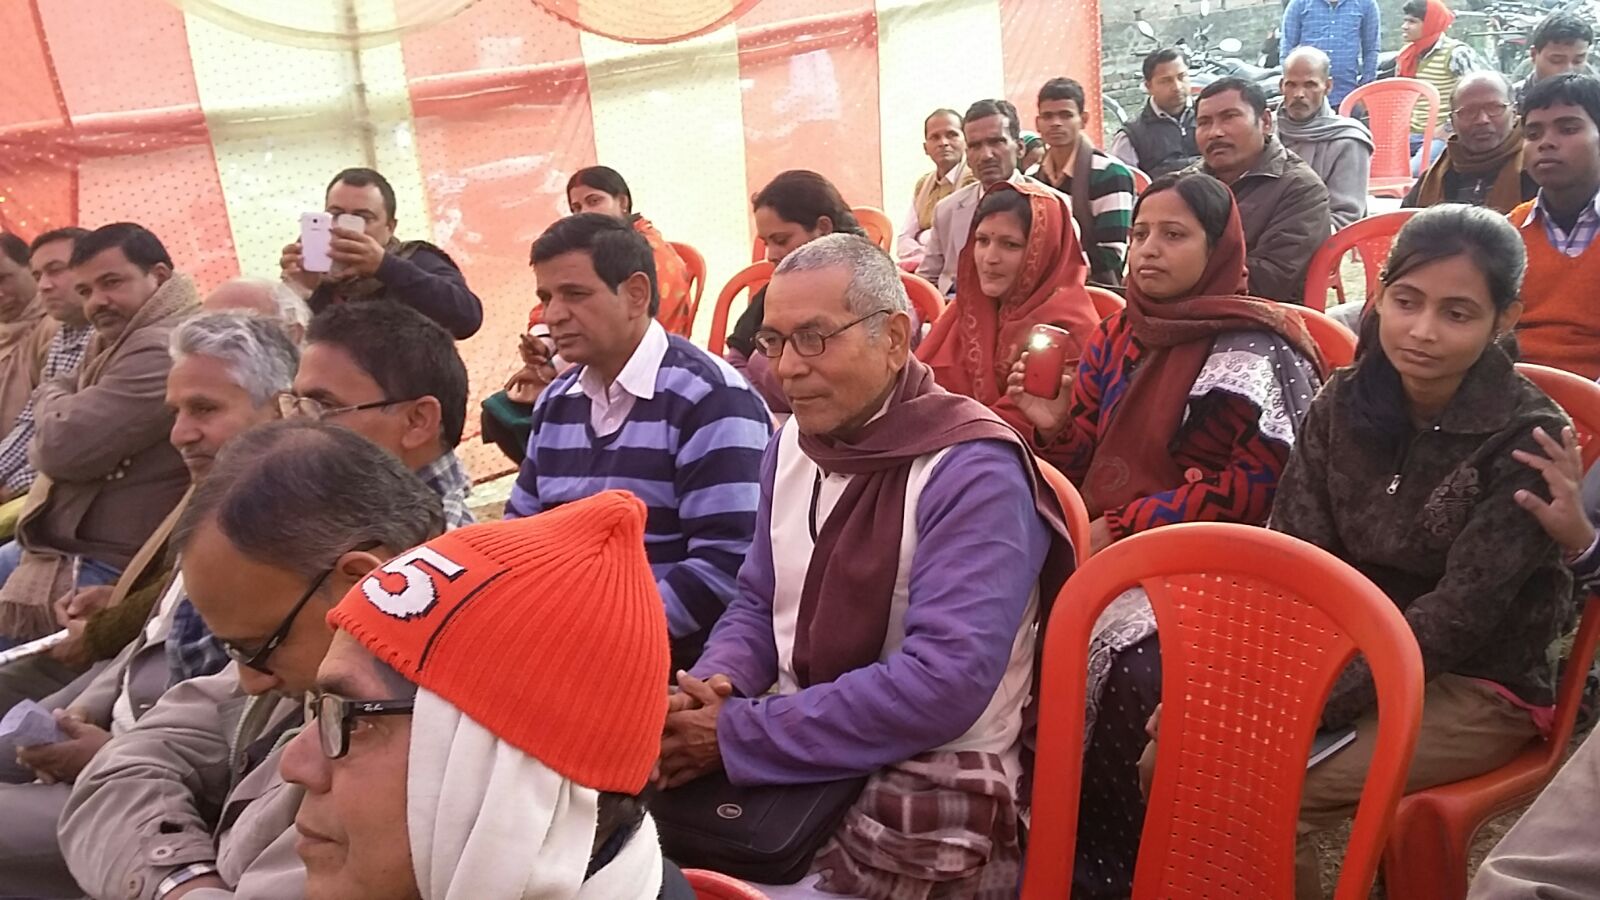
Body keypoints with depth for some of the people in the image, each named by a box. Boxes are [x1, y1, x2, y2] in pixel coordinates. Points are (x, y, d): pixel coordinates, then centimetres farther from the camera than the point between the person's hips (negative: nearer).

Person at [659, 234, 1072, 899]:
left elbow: (944, 682, -25)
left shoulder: (974, 472, -18)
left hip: (924, 797, -6)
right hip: (793, 760, 6)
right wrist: (714, 683, -9)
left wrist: (738, 734, -22)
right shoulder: (792, 444, 6)